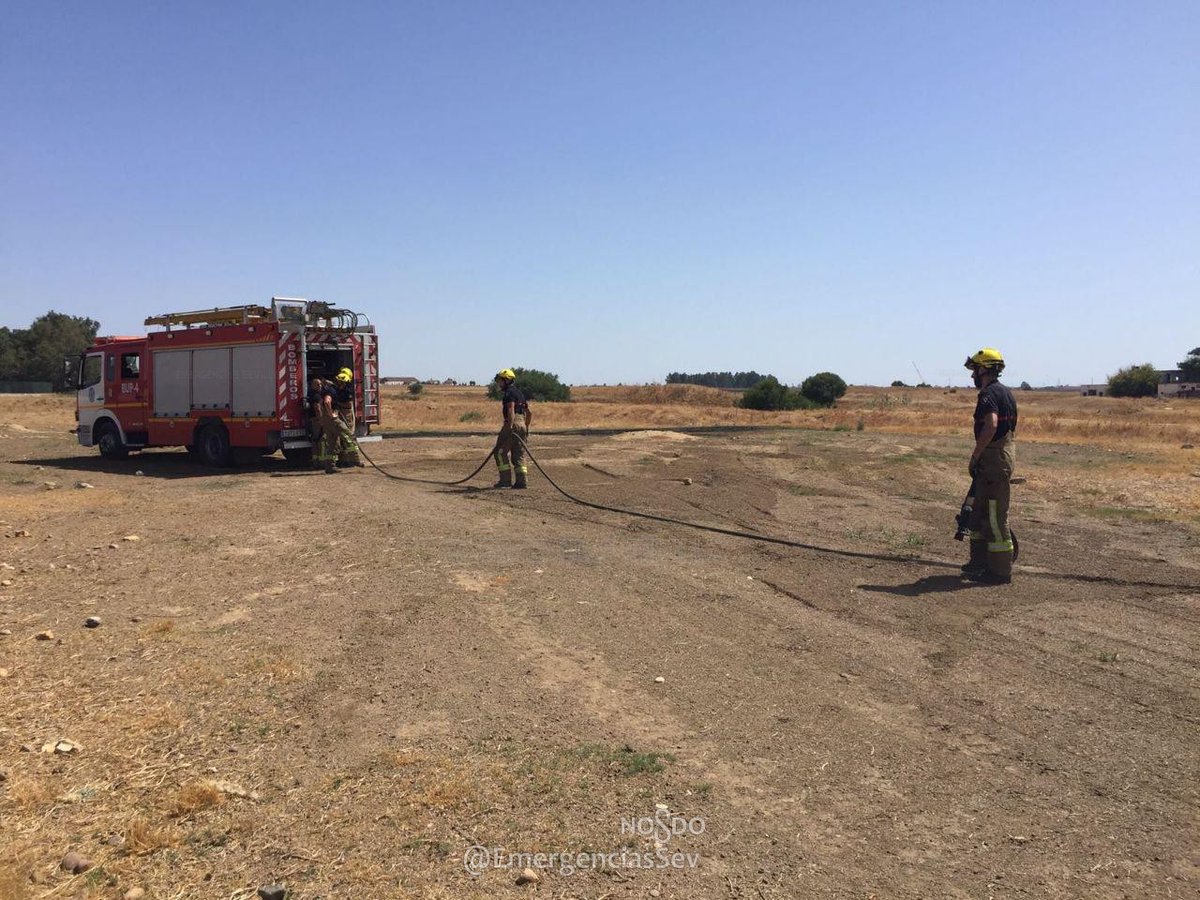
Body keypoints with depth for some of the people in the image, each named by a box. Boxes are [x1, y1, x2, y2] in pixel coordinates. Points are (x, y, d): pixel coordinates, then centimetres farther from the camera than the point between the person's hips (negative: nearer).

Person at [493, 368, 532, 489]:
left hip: (512, 424, -9)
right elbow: (529, 413, 25)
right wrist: (526, 428, 27)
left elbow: (511, 411, -21)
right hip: (522, 425, 9)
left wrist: (509, 427, -27)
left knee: (501, 452, -1)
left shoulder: (509, 393, -6)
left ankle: (506, 479, -5)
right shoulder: (519, 393, 22)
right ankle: (521, 482, 3)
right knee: (519, 455, 8)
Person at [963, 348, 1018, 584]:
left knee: (995, 516, -5)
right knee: (979, 511, 18)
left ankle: (1000, 571, -1)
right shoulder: (1006, 392, 18)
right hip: (1006, 455, 11)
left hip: (994, 458, -11)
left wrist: (975, 456, -23)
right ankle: (979, 562, 26)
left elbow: (991, 425, -31)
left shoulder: (989, 394, -15)